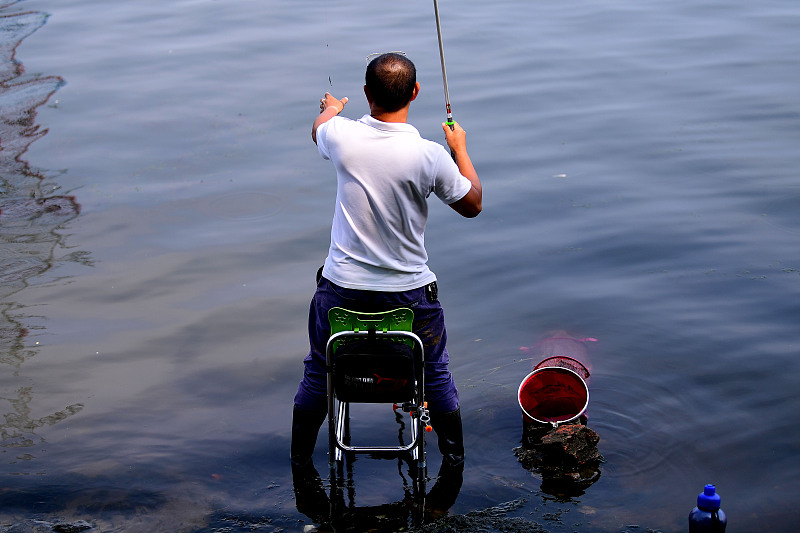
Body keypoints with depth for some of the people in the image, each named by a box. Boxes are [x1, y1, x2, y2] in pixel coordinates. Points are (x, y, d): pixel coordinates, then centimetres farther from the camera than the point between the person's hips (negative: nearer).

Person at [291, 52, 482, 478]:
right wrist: (460, 149, 14)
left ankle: (300, 460, 34)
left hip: (342, 287, 1)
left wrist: (330, 108, 40)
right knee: (436, 374, 20)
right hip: (409, 291, -1)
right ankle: (454, 457, 34)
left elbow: (318, 129, 16)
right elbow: (472, 205, -1)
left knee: (318, 373, 20)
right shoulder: (430, 155, -18)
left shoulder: (341, 136, -12)